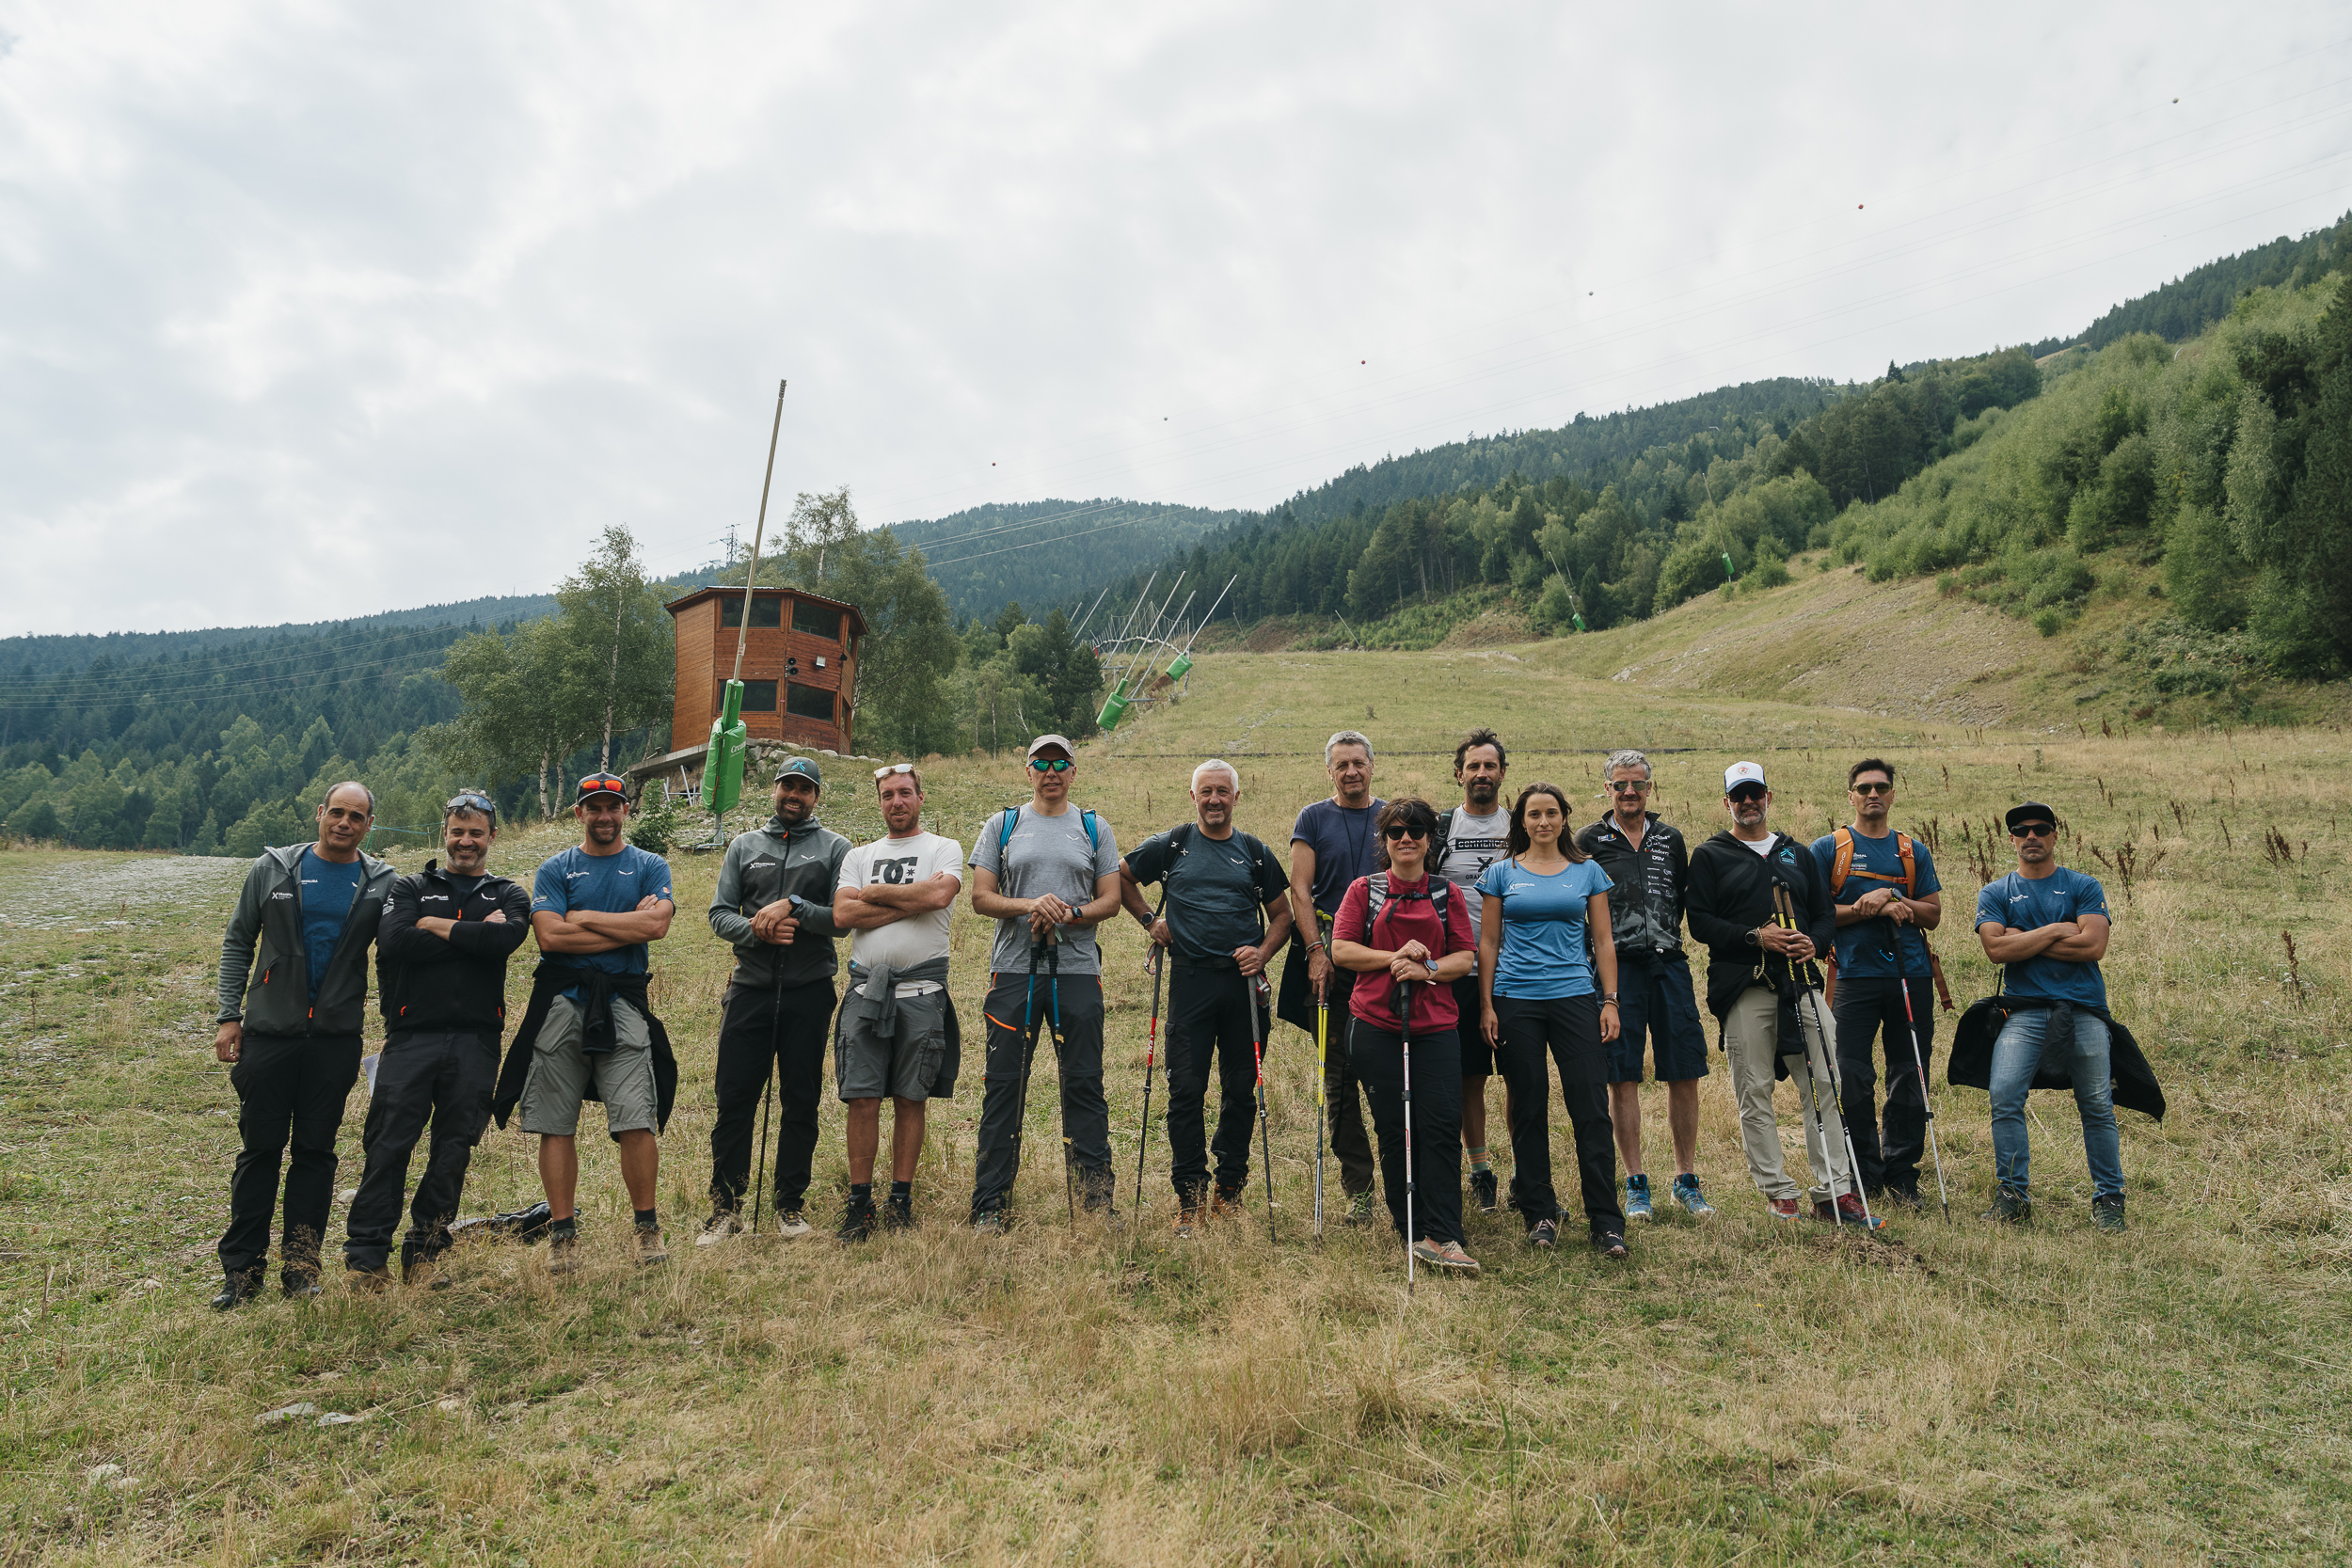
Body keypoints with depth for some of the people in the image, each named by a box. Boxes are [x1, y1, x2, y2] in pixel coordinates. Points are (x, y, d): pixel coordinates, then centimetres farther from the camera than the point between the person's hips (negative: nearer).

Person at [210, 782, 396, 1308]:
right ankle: (241, 1270, 15)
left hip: (336, 1037, 0)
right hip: (269, 1030, 0)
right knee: (259, 1150, 5)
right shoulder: (273, 868, 3)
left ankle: (300, 1267, 16)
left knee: (316, 1152, 7)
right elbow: (238, 943, 7)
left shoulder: (383, 883, 2)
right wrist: (230, 1015, 0)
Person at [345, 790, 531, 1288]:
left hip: (476, 1041, 1)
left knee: (454, 1150, 5)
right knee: (388, 1146, -3)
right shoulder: (411, 888, 14)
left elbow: (507, 937, -10)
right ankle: (366, 1255, 7)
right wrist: (474, 934, -7)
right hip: (412, 1036, 0)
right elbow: (394, 940, -7)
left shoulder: (509, 895, 14)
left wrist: (438, 925, -4)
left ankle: (425, 1253, 18)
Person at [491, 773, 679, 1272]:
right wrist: (629, 928, -6)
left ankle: (647, 1228, 5)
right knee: (556, 1124, 3)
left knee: (637, 1122, -8)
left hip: (623, 1002, -1)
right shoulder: (555, 869, 11)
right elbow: (550, 935, -6)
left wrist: (584, 918, -3)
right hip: (561, 1002, 1)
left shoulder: (650, 867, 11)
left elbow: (657, 924, -8)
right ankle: (562, 1233, 14)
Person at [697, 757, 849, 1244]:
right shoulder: (743, 846, 15)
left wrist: (792, 906, -15)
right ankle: (726, 1207, 11)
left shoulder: (835, 847, 7)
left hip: (809, 992, -1)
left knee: (801, 1102, 5)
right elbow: (720, 915, 7)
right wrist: (756, 929, -12)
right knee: (734, 1099, 0)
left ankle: (790, 1204, 16)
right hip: (749, 988, 2)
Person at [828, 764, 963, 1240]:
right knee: (862, 1098, 0)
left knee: (910, 1099, 4)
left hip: (922, 989, -2)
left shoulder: (944, 848, 8)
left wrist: (876, 892, -3)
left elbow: (940, 895, -14)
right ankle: (860, 1203, 10)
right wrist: (910, 901, -7)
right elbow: (843, 914, -1)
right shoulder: (858, 856, 16)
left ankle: (901, 1200, 15)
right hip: (865, 987, 2)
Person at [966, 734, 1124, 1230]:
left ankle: (1097, 1193, 13)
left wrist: (1067, 914, -13)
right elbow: (981, 897, 4)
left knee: (1084, 1083, 3)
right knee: (1003, 1084, 2)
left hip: (1077, 970, 0)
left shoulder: (1095, 828, 11)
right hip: (1014, 967, 0)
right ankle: (991, 1203, 9)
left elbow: (1111, 900, 6)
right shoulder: (1001, 825, 10)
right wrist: (1030, 905, -14)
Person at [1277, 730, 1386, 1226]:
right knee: (1338, 1077, 1)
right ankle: (1358, 1187, 9)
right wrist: (1316, 950, -10)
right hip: (1330, 958, 0)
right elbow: (1300, 890, 1)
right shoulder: (1313, 820, 8)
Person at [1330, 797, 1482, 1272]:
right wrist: (1393, 956, -11)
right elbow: (1341, 950, 1)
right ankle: (1408, 1225, 19)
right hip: (1377, 1024, -1)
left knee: (1443, 1126, -9)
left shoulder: (1447, 894, 11)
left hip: (1436, 1025, 1)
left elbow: (1466, 957, 6)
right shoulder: (1364, 890, 8)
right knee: (1393, 1128, 4)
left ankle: (1441, 1237, -6)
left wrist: (1429, 968, -13)